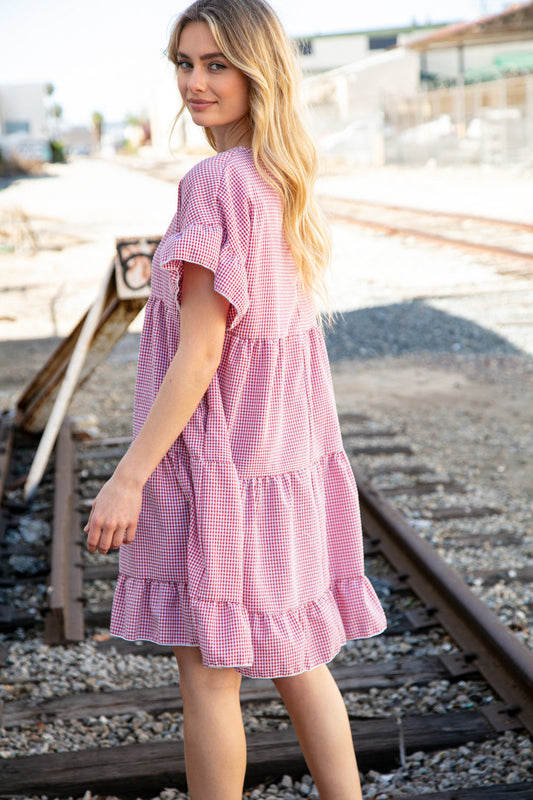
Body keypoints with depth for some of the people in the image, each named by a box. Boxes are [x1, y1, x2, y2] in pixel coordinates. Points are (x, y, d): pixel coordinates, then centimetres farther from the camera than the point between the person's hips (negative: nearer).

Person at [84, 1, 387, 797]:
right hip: (288, 452, 9)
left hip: (220, 456, -9)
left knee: (208, 671, 6)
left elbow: (200, 351, -20)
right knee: (292, 658, 18)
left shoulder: (215, 184, -18)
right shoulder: (286, 179, 7)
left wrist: (128, 477, -17)